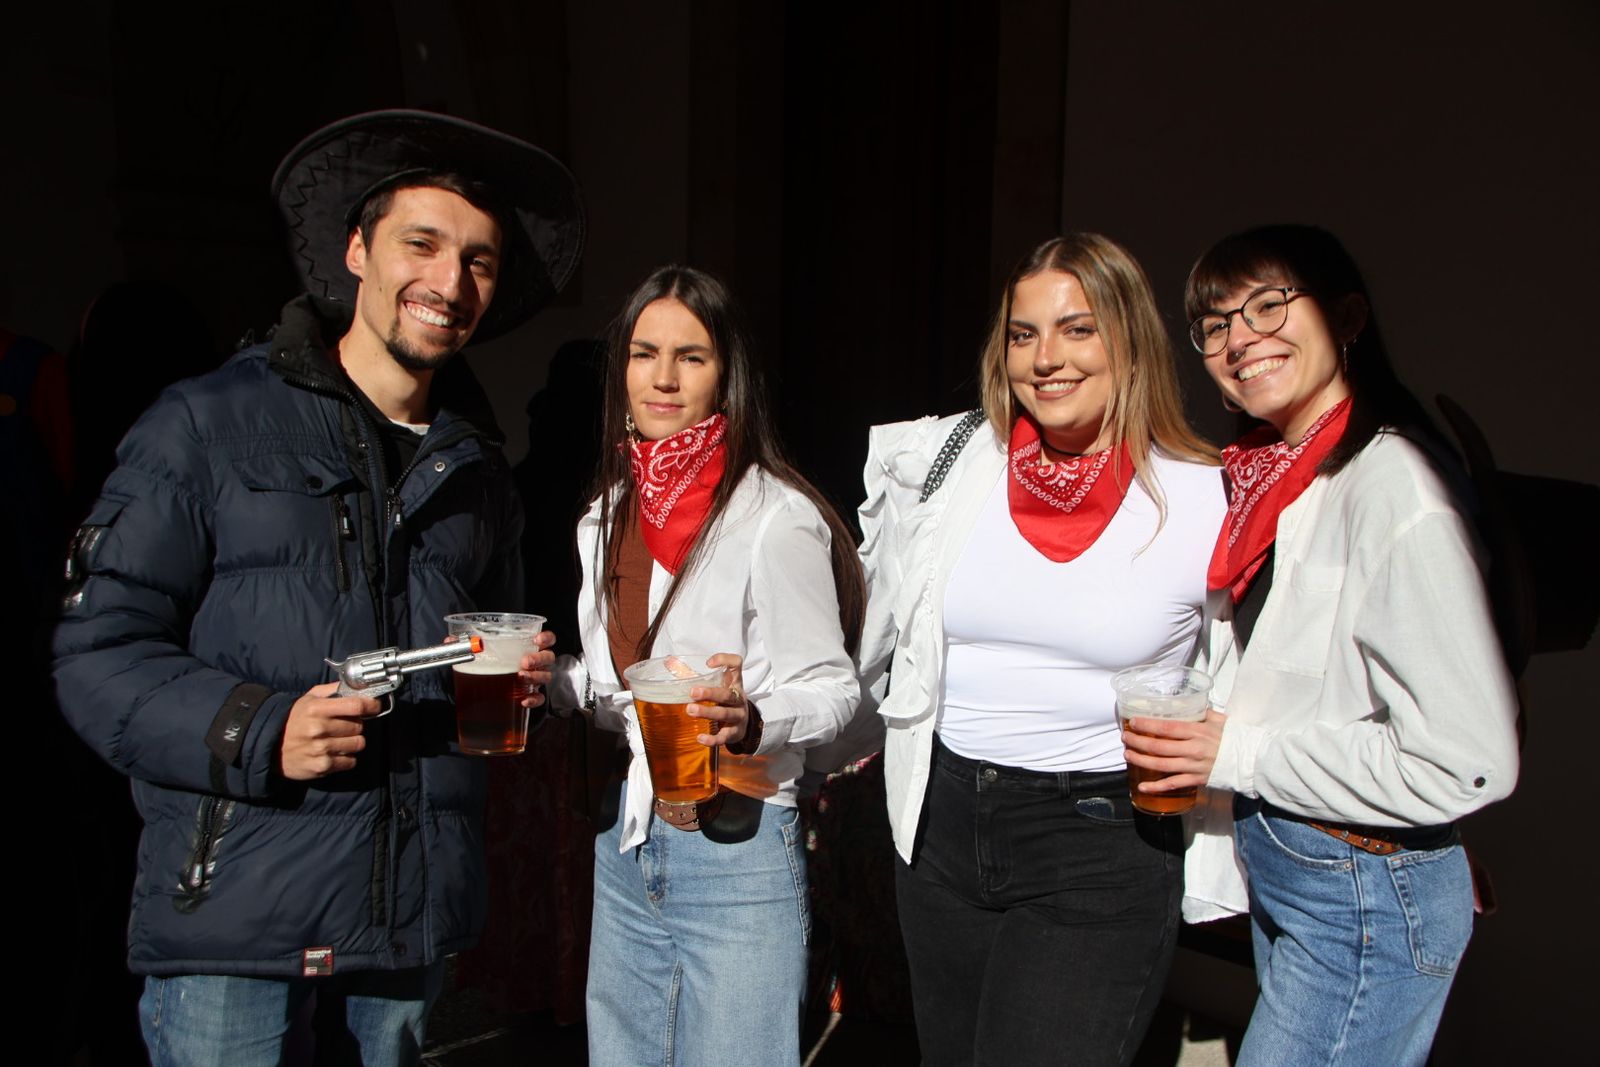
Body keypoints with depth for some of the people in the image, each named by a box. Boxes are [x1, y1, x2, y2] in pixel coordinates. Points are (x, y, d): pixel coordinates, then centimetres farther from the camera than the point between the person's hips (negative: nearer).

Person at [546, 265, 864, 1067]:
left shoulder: (777, 518, -14)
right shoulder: (610, 515, 8)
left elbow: (831, 689, -12)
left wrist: (748, 720, -30)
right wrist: (554, 679, -1)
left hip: (737, 852, -6)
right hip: (626, 846, 7)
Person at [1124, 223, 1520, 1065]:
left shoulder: (1392, 485, -22)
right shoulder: (1272, 474, 5)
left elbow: (1468, 764, -25)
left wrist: (1239, 757, -19)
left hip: (1368, 903, -8)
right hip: (1279, 866, 8)